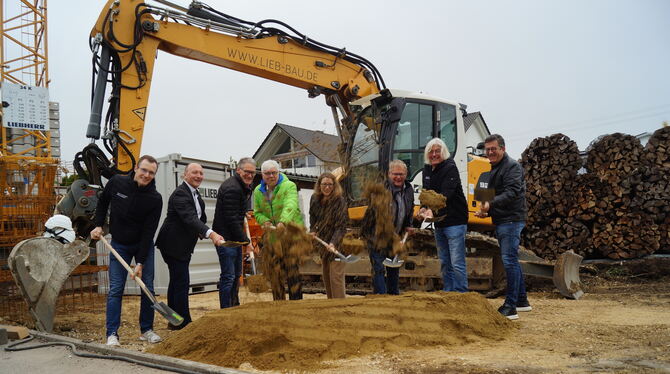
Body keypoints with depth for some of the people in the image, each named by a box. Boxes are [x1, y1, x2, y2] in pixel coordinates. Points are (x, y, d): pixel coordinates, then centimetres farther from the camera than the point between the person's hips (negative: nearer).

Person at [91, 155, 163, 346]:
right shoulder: (117, 183, -13)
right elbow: (102, 202, 9)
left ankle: (146, 330, 15)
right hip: (119, 244, 0)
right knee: (115, 289, -4)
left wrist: (141, 262, -20)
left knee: (148, 288, 1)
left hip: (144, 245, 0)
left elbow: (148, 232, -18)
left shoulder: (155, 199, -18)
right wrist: (99, 225, -3)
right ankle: (112, 333, 1)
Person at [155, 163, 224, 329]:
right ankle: (183, 323, -4)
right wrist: (210, 233, -49)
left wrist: (201, 233, 3)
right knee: (182, 282, -10)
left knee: (176, 281, 16)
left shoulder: (195, 194, 11)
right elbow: (190, 218, -36)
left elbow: (200, 218, 23)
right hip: (173, 245, -11)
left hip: (183, 246, 11)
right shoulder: (180, 194, -21)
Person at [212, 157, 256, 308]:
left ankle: (234, 307, 30)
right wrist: (245, 240, -18)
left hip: (235, 237, 11)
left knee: (236, 275, 18)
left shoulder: (244, 186, 13)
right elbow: (231, 218, -23)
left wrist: (244, 214, 9)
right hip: (226, 237, -11)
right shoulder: (231, 188, -20)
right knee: (228, 276, -8)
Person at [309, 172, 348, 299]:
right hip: (322, 242, 7)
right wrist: (313, 231, -3)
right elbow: (313, 218, 15)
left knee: (335, 276, -11)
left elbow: (340, 226, -21)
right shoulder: (314, 199, 1)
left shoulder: (340, 201, -18)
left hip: (337, 243, -7)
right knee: (326, 276, 15)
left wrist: (333, 243, -32)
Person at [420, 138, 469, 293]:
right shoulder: (427, 169, 11)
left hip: (455, 221, -8)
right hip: (439, 222, 8)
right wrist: (424, 208, -5)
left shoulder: (450, 168, -12)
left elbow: (447, 195, -23)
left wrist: (434, 211, -36)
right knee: (444, 262, 14)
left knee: (457, 263, -7)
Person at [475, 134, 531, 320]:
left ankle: (510, 307, -11)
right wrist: (486, 211, 13)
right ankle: (522, 300, 26)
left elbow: (512, 192, -25)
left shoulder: (512, 167, -10)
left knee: (509, 261, -12)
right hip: (501, 221, 10)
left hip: (511, 220, -10)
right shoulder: (494, 169, 21)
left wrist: (491, 204, -38)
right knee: (512, 261, 16)